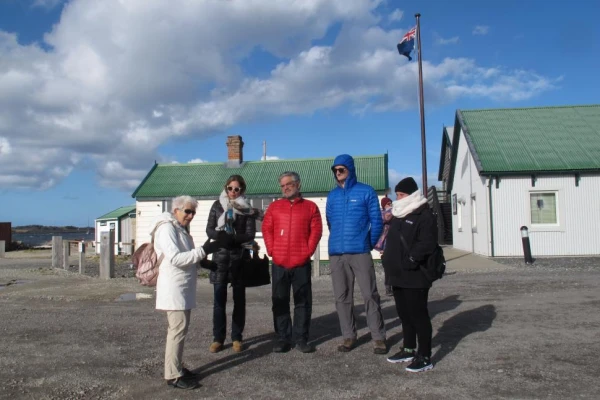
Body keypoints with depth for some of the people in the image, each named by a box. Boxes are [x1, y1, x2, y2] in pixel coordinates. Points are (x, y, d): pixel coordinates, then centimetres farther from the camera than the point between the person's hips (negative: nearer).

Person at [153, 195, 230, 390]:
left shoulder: (181, 229, 17)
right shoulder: (167, 228, -14)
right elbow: (175, 258, -25)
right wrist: (206, 249, -27)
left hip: (183, 286, 10)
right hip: (174, 287, -10)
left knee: (180, 327, 13)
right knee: (178, 328, -9)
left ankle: (177, 368, 21)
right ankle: (173, 375, -3)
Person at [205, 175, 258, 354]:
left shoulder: (247, 209, 3)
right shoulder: (217, 205, 7)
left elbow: (250, 234, -3)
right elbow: (209, 230, 3)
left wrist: (233, 238, -18)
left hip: (239, 257, 0)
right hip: (220, 256, 1)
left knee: (239, 299, 5)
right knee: (219, 299, 1)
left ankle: (237, 338, 14)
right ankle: (218, 338, 9)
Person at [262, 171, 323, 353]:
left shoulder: (310, 207, 7)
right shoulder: (274, 206, 11)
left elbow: (316, 231, 1)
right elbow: (266, 229, 7)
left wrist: (307, 251, -8)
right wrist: (272, 251, -4)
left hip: (301, 263, -1)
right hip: (279, 264, 2)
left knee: (303, 302, 3)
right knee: (280, 302, 5)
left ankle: (301, 338, 13)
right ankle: (283, 338, 14)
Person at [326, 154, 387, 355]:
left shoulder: (366, 192, 0)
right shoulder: (332, 195, 12)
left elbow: (376, 222, 2)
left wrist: (369, 244, 6)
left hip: (360, 252, -4)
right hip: (336, 253, 4)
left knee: (370, 294, -2)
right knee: (342, 297, 8)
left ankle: (379, 337, 8)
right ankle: (349, 336, 19)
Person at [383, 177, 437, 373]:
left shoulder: (424, 215, -11)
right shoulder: (399, 215, 18)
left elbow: (427, 243, -21)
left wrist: (410, 261, -23)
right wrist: (389, 264, 13)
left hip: (414, 276, -9)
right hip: (398, 275, 9)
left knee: (418, 314, -3)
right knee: (404, 314, 17)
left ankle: (425, 356, 5)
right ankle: (409, 349, 30)